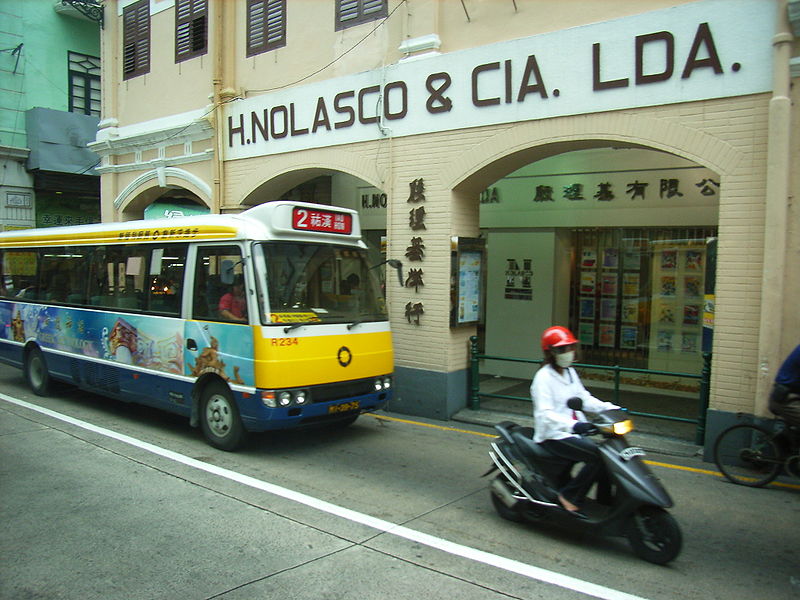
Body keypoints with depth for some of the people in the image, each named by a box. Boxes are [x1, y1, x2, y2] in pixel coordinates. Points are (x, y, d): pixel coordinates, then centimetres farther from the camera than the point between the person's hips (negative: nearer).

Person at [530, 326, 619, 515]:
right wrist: (573, 425, -37)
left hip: (572, 433, 8)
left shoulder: (570, 372, 14)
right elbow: (544, 413, -23)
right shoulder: (543, 377, -13)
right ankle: (568, 495, -10)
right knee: (597, 455, -23)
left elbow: (584, 398, 15)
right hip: (553, 435, -8)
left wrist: (611, 408, 1)